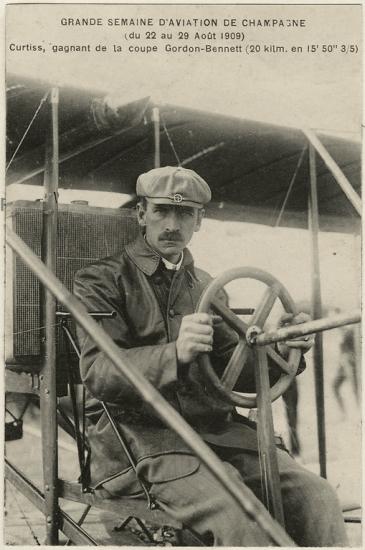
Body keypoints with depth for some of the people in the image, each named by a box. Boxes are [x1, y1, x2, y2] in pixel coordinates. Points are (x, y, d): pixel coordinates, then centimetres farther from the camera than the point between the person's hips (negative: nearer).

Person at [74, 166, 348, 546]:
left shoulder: (206, 287, 21)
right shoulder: (102, 280, 2)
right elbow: (97, 372, -12)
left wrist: (278, 350, -4)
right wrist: (175, 354, -30)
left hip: (216, 428, 5)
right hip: (139, 432, -5)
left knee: (317, 496, -17)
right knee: (235, 513, -31)